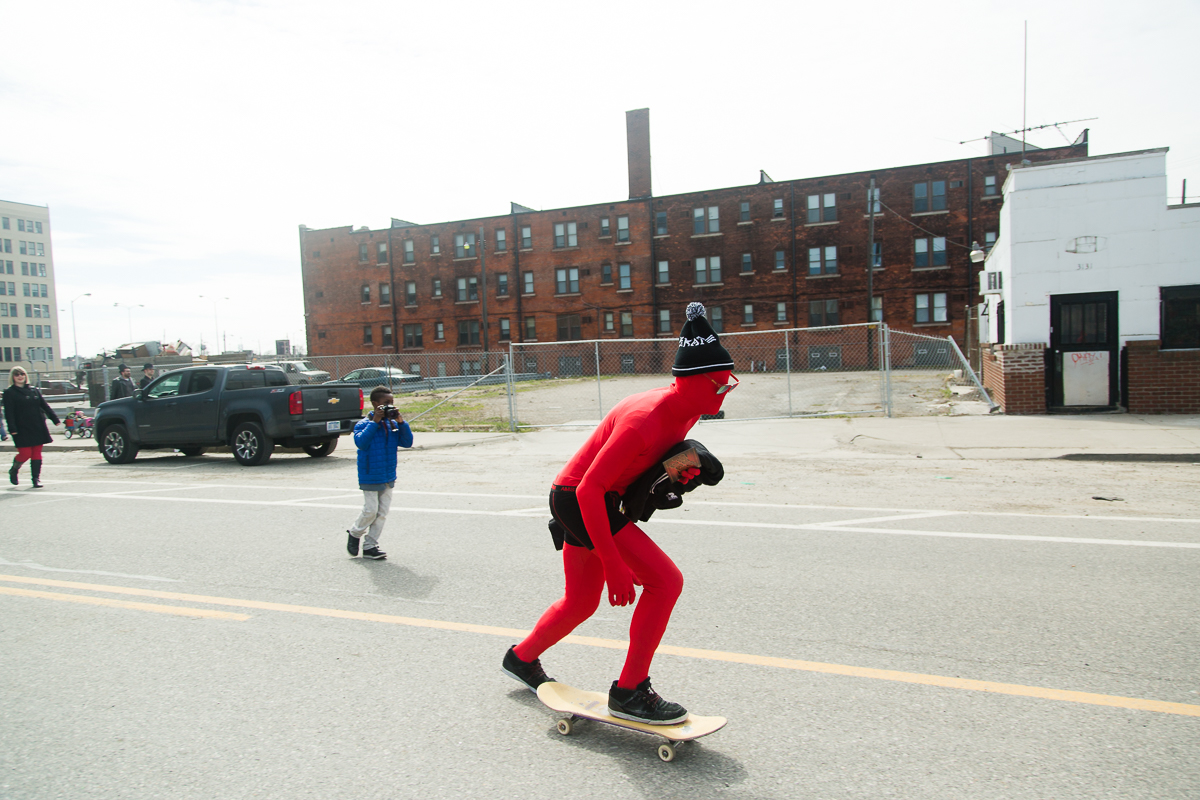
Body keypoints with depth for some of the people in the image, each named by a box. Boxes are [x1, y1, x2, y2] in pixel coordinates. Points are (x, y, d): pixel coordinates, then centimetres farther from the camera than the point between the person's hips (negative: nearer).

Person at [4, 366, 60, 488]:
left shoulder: (34, 390, 12)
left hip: (38, 428, 4)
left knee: (37, 453, 2)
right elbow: (9, 413, -6)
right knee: (25, 454, -6)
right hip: (22, 429, -4)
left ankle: (36, 479, 6)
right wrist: (12, 429, -16)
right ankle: (13, 471, 23)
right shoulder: (9, 392, 0)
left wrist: (55, 419, 4)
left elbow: (44, 405, 12)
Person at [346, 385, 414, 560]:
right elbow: (360, 442, -27)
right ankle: (355, 533, 25)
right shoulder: (364, 424, -10)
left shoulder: (393, 424, 4)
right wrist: (375, 421, -26)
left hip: (389, 476, 6)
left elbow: (407, 442, -1)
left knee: (382, 512, 7)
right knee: (370, 510, -3)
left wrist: (400, 422, -12)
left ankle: (370, 546, 17)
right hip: (370, 476, -6)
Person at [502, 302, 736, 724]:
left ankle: (522, 658, 46)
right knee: (665, 580, -15)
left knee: (580, 602, 22)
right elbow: (590, 488, -30)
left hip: (586, 500, 9)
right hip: (576, 500, -9)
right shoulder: (646, 418, -31)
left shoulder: (683, 410, -3)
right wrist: (613, 564, -31)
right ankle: (629, 691, -4)